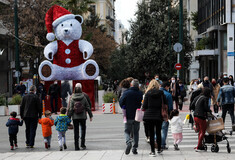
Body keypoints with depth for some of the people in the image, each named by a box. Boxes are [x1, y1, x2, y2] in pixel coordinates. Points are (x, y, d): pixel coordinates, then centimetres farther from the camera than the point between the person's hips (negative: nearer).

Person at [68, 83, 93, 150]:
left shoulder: (72, 99, -6)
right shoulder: (83, 97, -5)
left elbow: (70, 109, -6)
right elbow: (88, 107, 0)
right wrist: (90, 116, 9)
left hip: (75, 117, 0)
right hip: (83, 116, 0)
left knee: (76, 131, 5)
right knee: (83, 129, 17)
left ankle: (76, 146, 5)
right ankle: (82, 144, 8)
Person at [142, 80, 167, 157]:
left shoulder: (148, 93, -2)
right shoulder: (161, 93, 0)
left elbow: (144, 106, -4)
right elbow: (165, 103, 1)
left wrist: (146, 110, 15)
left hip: (149, 115, -1)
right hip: (159, 115, 1)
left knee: (151, 133, 3)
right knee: (158, 132, 15)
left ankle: (152, 151, 1)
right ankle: (159, 149, 26)